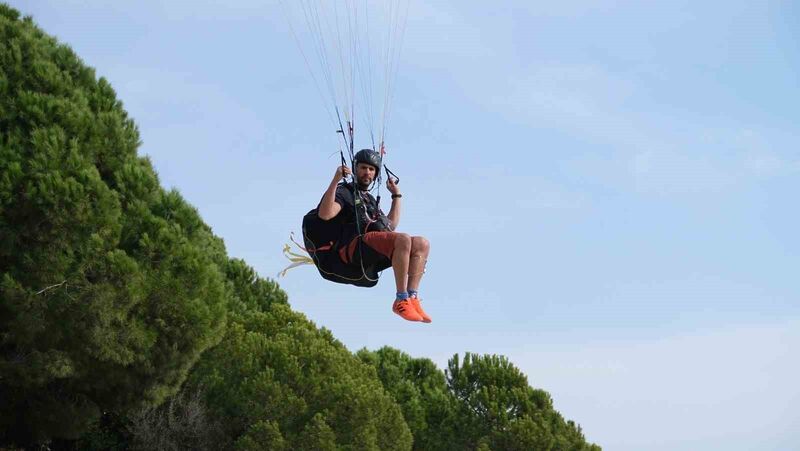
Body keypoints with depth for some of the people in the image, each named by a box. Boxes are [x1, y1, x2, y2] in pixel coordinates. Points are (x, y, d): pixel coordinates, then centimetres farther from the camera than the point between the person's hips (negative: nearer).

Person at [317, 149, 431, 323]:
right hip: (355, 244, -7)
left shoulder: (370, 199, 36)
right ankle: (401, 300, -33)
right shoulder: (343, 192, 11)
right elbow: (325, 214, -9)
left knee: (422, 243, -17)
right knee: (404, 239, -33)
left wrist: (396, 194, 39)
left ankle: (412, 297, -25)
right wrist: (335, 181, -15)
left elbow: (391, 225, 38)